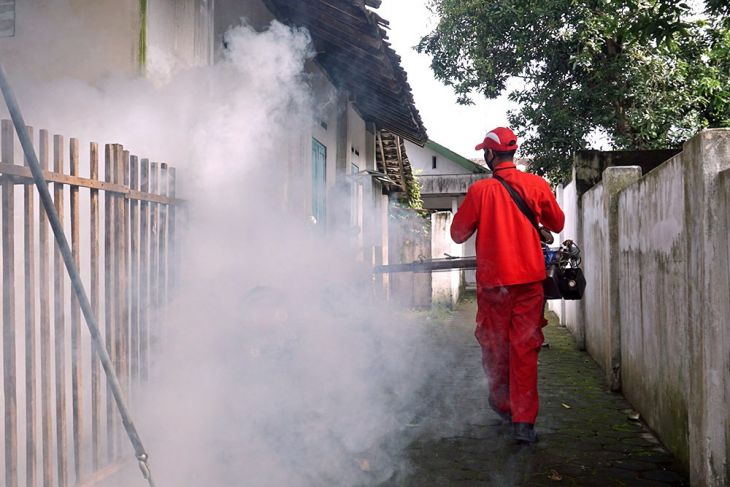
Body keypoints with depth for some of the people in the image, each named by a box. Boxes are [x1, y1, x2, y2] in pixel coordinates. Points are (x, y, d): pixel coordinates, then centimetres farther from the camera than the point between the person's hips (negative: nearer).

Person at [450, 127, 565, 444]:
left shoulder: (480, 190, -7)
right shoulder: (537, 185, -2)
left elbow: (458, 234, 0)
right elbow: (557, 225, 12)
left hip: (493, 281, -1)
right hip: (529, 279, 1)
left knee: (494, 346, 15)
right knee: (524, 349, 2)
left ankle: (503, 407, 30)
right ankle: (523, 423, -3)